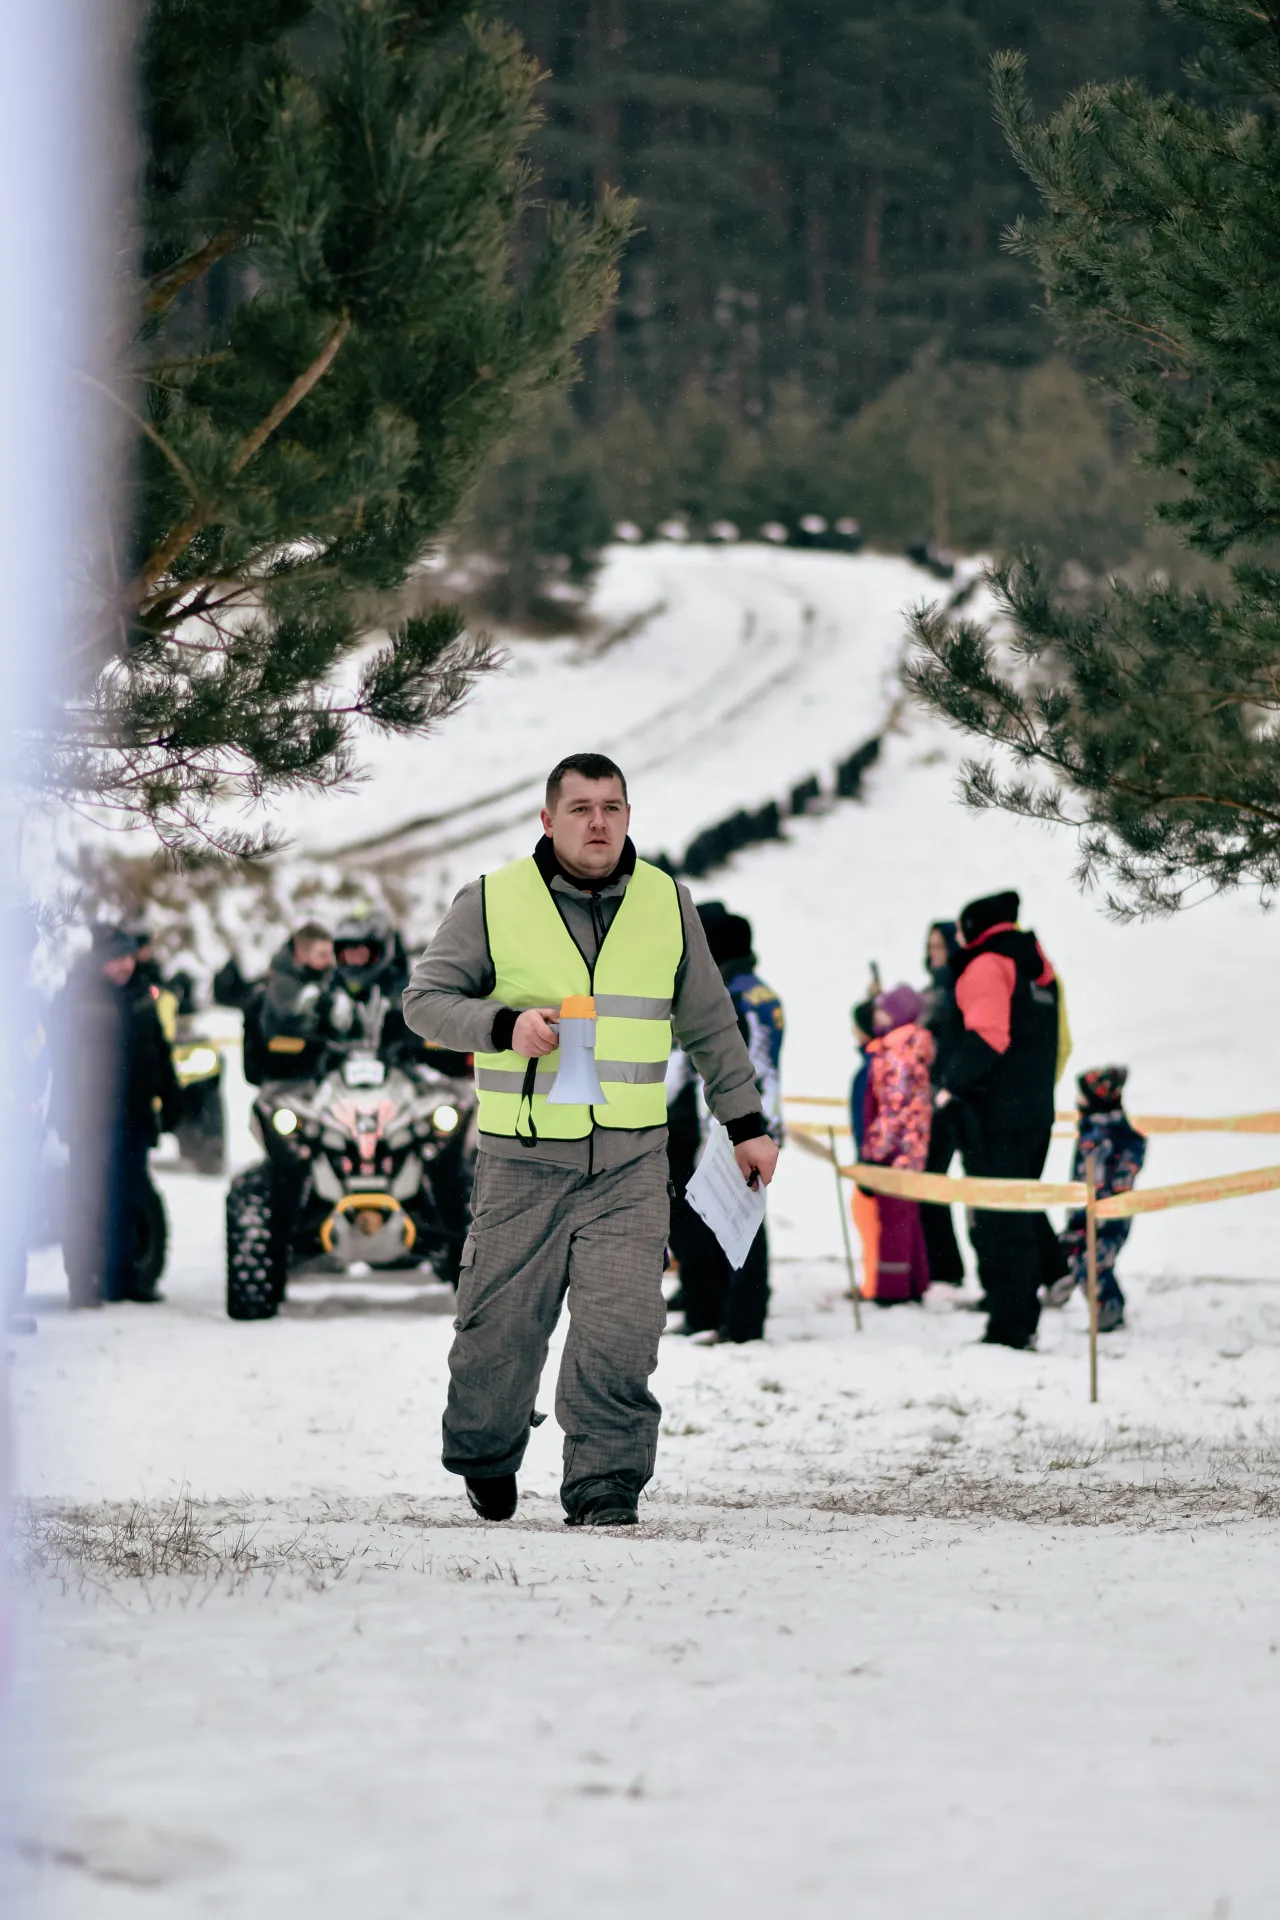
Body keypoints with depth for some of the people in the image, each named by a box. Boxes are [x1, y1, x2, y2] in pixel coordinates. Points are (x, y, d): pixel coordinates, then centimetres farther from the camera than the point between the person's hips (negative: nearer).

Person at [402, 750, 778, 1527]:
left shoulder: (667, 905, 8)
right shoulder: (493, 902, 0)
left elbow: (710, 1024, 18)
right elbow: (426, 998, 0)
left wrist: (746, 1123, 18)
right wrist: (504, 1027, -18)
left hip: (631, 1162, 1)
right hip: (524, 1157, -1)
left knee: (622, 1329, -12)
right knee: (501, 1324, 4)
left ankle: (604, 1485, -4)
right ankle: (486, 1456, 29)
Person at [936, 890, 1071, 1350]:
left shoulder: (988, 966, -10)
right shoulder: (1040, 970, 17)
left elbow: (987, 1036, -23)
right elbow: (1061, 1043, 21)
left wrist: (953, 1083, -15)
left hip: (995, 1116, -9)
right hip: (1035, 1113, 9)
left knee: (999, 1222, -8)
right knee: (1023, 1214, 19)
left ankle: (1010, 1326, -11)